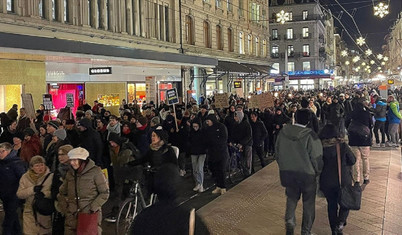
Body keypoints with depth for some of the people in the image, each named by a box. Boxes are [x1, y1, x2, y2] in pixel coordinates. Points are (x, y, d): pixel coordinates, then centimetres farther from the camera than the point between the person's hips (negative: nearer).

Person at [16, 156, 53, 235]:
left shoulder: (51, 176, -2)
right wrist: (32, 189, -13)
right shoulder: (25, 177, 8)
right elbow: (19, 194, 0)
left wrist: (44, 193, -26)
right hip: (30, 213, 2)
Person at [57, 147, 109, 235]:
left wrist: (93, 207, -9)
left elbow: (104, 193, -2)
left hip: (90, 214, -4)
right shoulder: (70, 173, 11)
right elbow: (61, 193, 24)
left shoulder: (95, 171, -4)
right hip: (72, 216, 4)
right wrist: (64, 208, 11)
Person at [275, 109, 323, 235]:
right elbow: (316, 158, -15)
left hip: (287, 172, 3)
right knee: (308, 203, 14)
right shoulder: (310, 136, -22)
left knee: (291, 198, 23)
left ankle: (289, 221, 5)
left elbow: (277, 153, 4)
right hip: (307, 174, -3)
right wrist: (317, 172, 4)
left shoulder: (283, 132, -7)